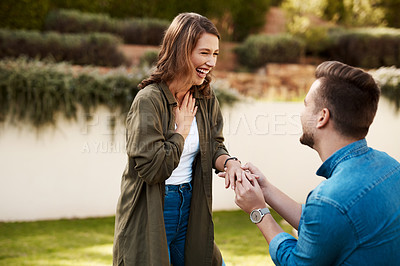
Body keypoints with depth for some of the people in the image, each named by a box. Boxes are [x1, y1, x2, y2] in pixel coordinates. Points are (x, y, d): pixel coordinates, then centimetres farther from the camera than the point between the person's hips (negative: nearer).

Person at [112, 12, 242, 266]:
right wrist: (182, 128, -14)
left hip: (190, 209, 6)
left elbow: (214, 146, 4)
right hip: (150, 215, -6)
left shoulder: (205, 98, 3)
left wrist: (229, 162, -18)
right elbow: (151, 167, -23)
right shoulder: (149, 100, -19)